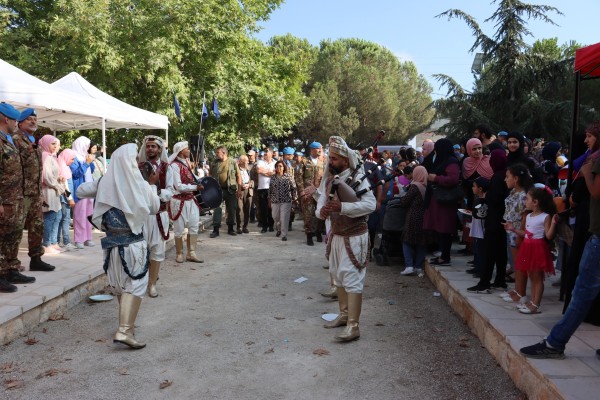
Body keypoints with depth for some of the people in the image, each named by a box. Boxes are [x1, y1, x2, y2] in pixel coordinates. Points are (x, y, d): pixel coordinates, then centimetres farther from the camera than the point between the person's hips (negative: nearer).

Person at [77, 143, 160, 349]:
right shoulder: (139, 184, -13)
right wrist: (152, 186, 15)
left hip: (112, 241, 6)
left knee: (121, 284, 19)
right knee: (135, 285, -2)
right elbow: (155, 207, 2)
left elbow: (80, 190, 12)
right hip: (133, 242, -5)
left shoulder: (105, 182, -1)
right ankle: (124, 330, -12)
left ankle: (127, 323, 33)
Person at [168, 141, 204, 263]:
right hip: (179, 201, -7)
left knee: (194, 226, 7)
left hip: (190, 200, 8)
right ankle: (179, 254, 21)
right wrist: (196, 187, -19)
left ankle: (191, 253, 17)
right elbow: (179, 186, -20)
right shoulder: (175, 166, -15)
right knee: (179, 229, 5)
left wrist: (198, 186, 4)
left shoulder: (186, 163, 9)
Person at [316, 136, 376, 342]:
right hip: (336, 235, 8)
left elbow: (371, 204, -27)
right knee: (338, 276, 18)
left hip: (354, 236, -8)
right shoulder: (329, 179, 5)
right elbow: (321, 201, 2)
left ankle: (353, 326, -2)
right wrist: (321, 211, -22)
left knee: (351, 278, -8)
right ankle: (344, 314, 34)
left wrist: (342, 207, -34)